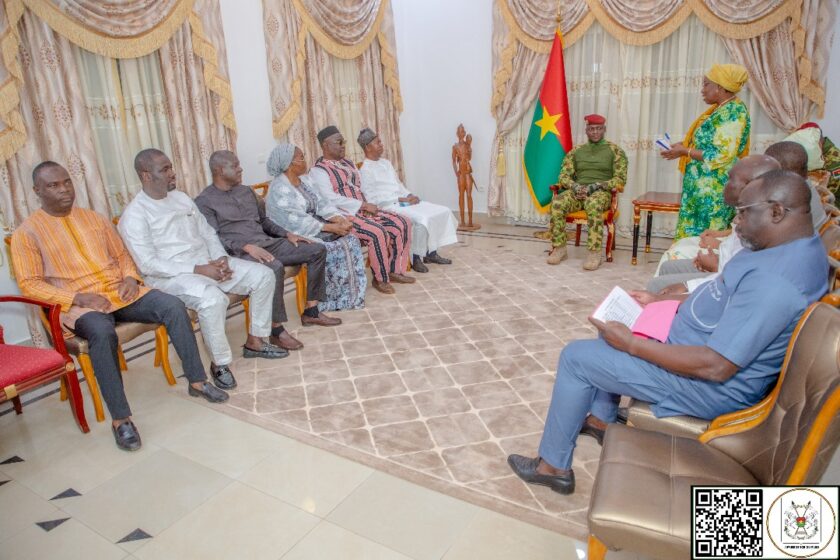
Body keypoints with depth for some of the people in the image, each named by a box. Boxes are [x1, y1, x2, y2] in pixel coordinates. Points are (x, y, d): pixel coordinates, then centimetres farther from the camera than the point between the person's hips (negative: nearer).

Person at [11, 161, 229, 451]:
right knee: (102, 333, -38)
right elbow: (29, 284, -4)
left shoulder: (94, 218, 16)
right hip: (78, 304, -4)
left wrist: (130, 278, -2)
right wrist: (78, 298, -18)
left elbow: (121, 254, 21)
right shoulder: (27, 232, 2)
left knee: (173, 306, -21)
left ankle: (197, 381, -10)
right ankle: (120, 419, -29)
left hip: (120, 292, 4)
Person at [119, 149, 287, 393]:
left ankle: (255, 341, 6)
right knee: (213, 299, -37)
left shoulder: (181, 198, 13)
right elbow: (148, 265, -18)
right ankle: (220, 363, -15)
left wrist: (221, 258, -6)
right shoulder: (134, 214, -10)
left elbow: (208, 233, 15)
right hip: (170, 276, -7)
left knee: (264, 275, -5)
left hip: (209, 263, 8)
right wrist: (198, 270, -22)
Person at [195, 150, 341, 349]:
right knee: (275, 268, -39)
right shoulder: (204, 202, -3)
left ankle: (310, 312, 2)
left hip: (267, 243, 8)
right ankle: (276, 329, -26)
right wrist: (247, 246, -28)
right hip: (240, 252, -8)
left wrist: (287, 234, 11)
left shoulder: (247, 191, 20)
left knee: (317, 250, -3)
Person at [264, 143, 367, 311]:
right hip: (296, 236, -8)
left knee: (350, 239, -11)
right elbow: (298, 223, -23)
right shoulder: (279, 190, -17)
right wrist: (331, 227, -23)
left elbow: (320, 204, 7)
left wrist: (340, 219, -11)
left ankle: (353, 293, -7)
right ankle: (333, 300, -8)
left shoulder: (303, 180, 10)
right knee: (338, 249, -23)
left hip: (315, 227, 8)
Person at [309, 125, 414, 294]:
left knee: (401, 224, -4)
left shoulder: (347, 163, 18)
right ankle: (380, 279, -13)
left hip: (362, 210, 9)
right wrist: (363, 205, -21)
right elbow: (330, 199, -21)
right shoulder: (318, 170, -8)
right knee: (377, 232, -31)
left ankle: (396, 270, 3)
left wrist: (366, 206, -3)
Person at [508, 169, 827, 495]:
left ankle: (553, 466, 9)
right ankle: (602, 419, 34)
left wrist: (630, 343, -25)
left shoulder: (775, 280, -32)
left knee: (576, 358, -7)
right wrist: (659, 301, 9)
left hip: (712, 387, -10)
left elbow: (716, 367, -32)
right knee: (615, 327, 23)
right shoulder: (793, 246, 1)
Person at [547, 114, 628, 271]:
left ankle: (594, 253, -39)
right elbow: (564, 176, 11)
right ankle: (559, 248, -23)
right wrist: (575, 186, -12)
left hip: (602, 192, -3)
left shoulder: (615, 151, 8)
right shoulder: (576, 151, 18)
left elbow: (620, 179, -2)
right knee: (557, 203, -30)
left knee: (593, 204, -40)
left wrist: (595, 186, -15)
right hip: (577, 191, 3)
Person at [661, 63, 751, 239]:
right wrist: (685, 145, 10)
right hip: (704, 186, 9)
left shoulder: (733, 112, -14)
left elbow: (722, 155, -20)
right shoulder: (722, 109, 15)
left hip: (713, 190, -9)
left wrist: (685, 151, -15)